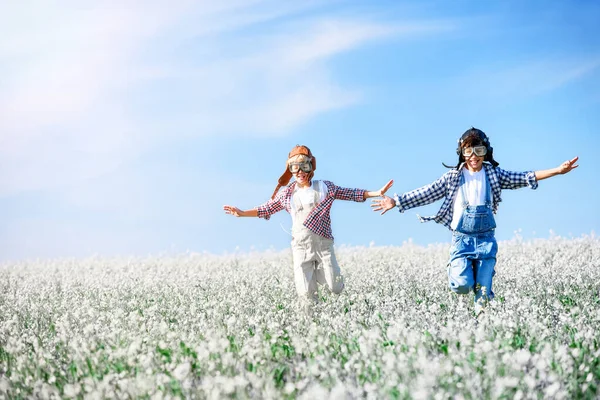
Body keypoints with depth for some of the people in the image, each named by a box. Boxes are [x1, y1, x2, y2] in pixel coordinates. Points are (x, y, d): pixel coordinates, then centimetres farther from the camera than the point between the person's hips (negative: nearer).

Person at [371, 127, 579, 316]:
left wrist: (557, 170, -9)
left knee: (483, 291, -5)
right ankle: (456, 268, 16)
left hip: (486, 239, 1)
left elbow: (523, 178, 0)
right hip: (461, 239, -1)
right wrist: (396, 201, -4)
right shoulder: (453, 177, 1)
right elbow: (426, 193, 2)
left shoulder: (494, 174, 4)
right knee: (462, 285, -19)